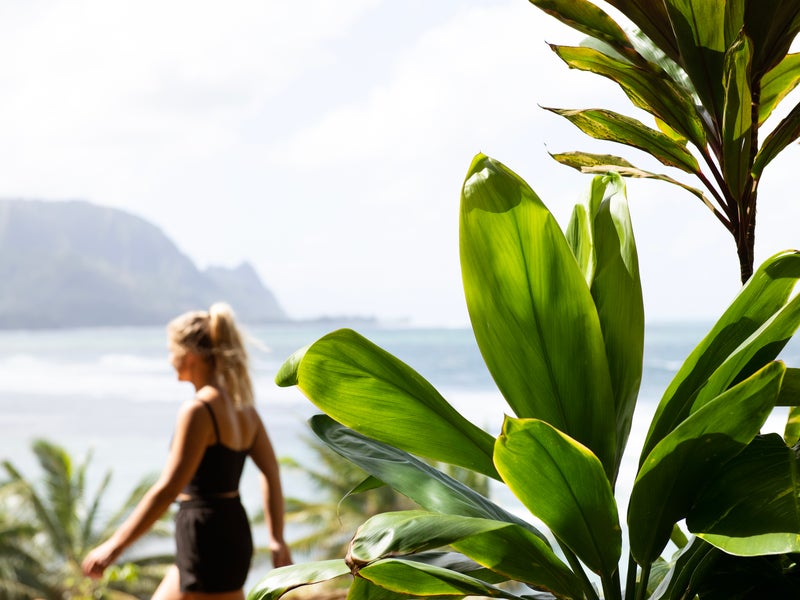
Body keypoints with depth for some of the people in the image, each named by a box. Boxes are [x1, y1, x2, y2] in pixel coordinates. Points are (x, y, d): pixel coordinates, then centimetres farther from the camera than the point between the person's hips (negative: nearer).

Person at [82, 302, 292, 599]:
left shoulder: (198, 411, -17)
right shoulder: (242, 407, 8)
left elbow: (167, 489, -21)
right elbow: (271, 475, 11)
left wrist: (115, 546, -18)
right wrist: (277, 539, 17)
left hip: (207, 542, -9)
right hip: (232, 532, 9)